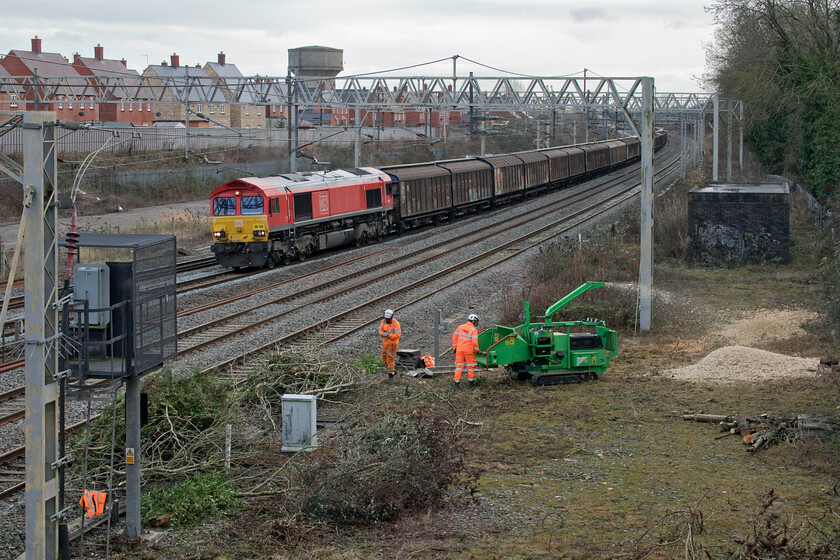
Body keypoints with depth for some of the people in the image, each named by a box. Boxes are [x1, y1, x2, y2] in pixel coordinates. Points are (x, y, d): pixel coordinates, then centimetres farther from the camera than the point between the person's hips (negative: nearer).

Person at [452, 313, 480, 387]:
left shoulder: (460, 327, 6)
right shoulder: (473, 330, -9)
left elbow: (454, 337, 8)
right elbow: (474, 342, -17)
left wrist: (454, 347, 16)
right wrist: (477, 350, -3)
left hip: (459, 350, 4)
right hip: (468, 350, -4)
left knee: (459, 365, 7)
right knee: (470, 365, 11)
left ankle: (457, 382, 3)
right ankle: (471, 381, 18)